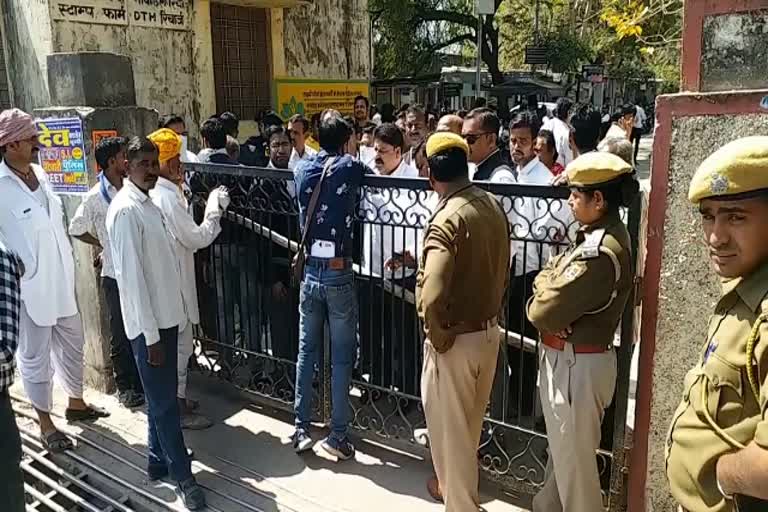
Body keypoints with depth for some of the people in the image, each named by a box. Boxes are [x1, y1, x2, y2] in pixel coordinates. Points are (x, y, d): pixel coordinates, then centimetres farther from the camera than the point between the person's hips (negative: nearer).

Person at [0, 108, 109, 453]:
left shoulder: (39, 173, 4)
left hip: (61, 281, 7)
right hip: (30, 287, -7)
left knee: (72, 344, 20)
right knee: (36, 357, 9)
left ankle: (76, 403, 40)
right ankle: (45, 424, 26)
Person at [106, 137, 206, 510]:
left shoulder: (148, 203, 10)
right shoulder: (126, 210, -18)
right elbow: (132, 275, -21)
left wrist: (169, 319, 17)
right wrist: (151, 334, -19)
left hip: (166, 316, 9)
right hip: (149, 323, -9)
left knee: (162, 398, 18)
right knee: (164, 403, 3)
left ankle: (158, 461, 33)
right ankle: (183, 475, 15)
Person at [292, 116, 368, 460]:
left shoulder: (302, 171, 7)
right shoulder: (350, 167, -6)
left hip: (310, 272, 4)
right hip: (339, 274, -4)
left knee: (306, 352, 14)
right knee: (341, 358, 5)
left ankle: (301, 428, 21)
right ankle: (337, 435, 12)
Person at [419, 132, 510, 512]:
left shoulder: (447, 219, -25)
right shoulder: (493, 206, -1)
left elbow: (432, 296, -33)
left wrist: (437, 337, -18)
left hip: (457, 339, -8)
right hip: (489, 330, 8)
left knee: (450, 429, 12)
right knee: (470, 422, 26)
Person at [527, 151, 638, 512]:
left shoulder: (600, 253, -26)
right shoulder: (600, 236, 6)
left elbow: (545, 312, -23)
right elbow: (545, 278, 9)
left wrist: (543, 294, -4)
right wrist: (550, 290, -10)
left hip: (576, 365, -10)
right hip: (566, 359, 10)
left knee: (574, 460, 9)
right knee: (562, 451, 26)